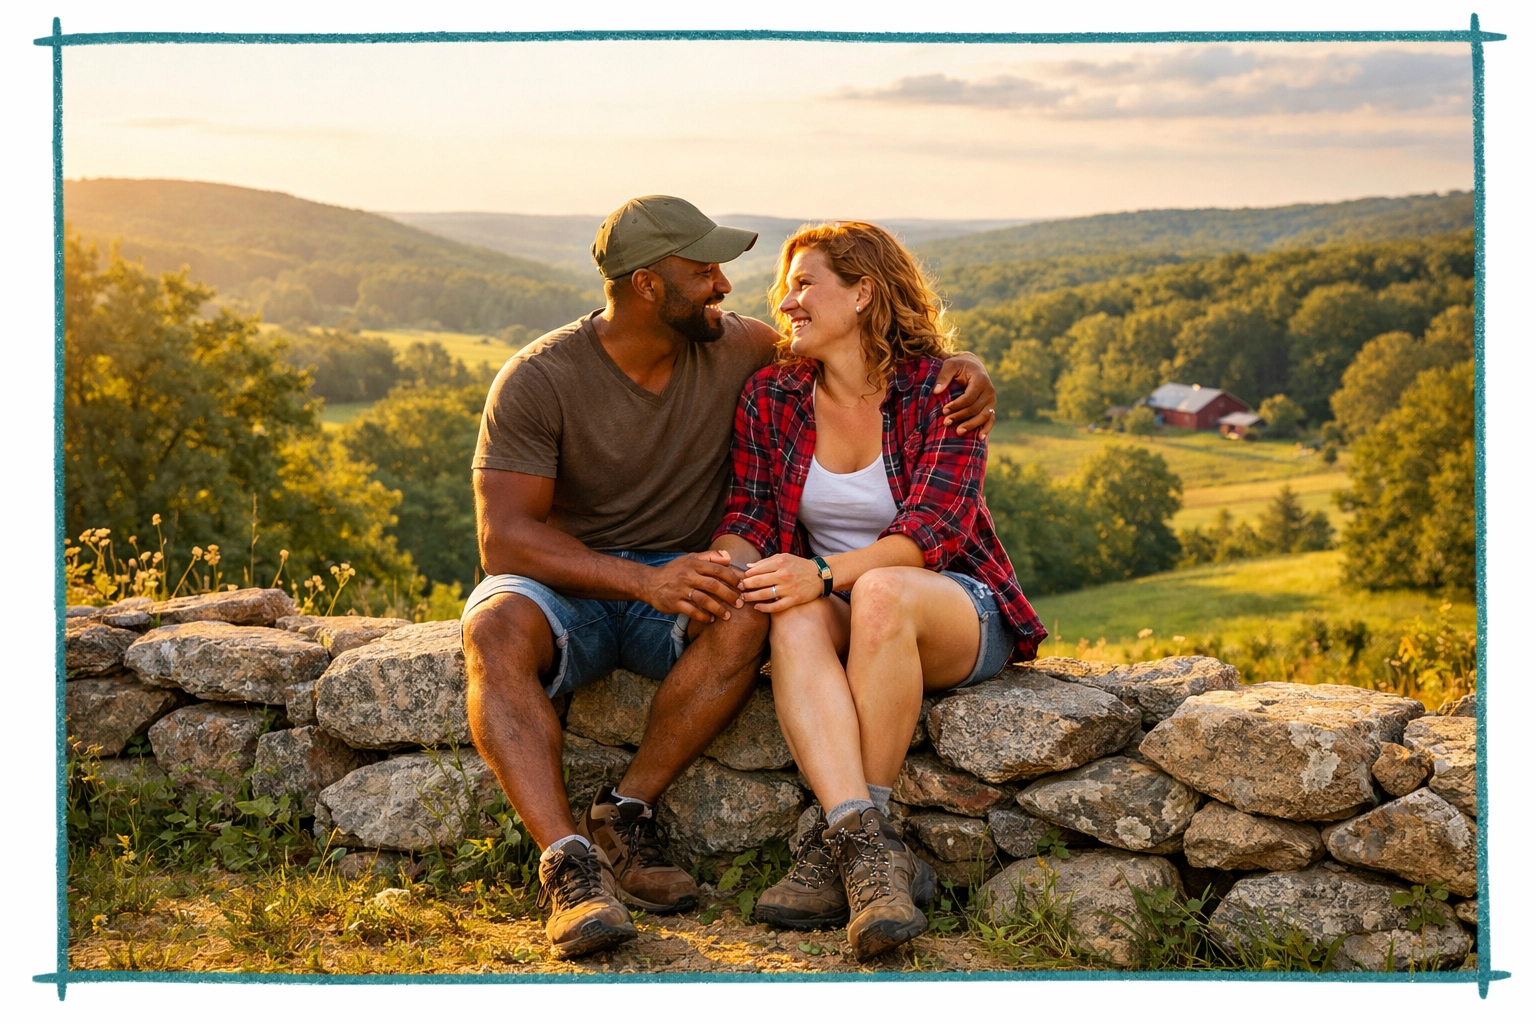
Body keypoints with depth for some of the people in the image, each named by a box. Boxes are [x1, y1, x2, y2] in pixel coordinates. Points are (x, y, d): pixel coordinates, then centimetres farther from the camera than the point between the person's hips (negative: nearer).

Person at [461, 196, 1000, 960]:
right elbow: (504, 538, -19)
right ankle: (568, 863, -41)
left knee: (745, 610, -33)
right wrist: (645, 580, -33)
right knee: (495, 630, -37)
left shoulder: (733, 349, -1)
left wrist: (960, 366, -7)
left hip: (678, 580, 2)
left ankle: (625, 816, -23)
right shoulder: (539, 380, -13)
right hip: (567, 585, -2)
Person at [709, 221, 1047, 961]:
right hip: (841, 614, 3)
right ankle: (869, 845, -48)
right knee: (795, 621, -34)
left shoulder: (940, 389, -8)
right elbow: (748, 517, 2)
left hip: (953, 607, -3)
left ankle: (836, 845, -30)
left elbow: (934, 530, -18)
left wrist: (826, 573, -33)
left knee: (881, 593, -38)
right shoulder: (770, 396, 5)